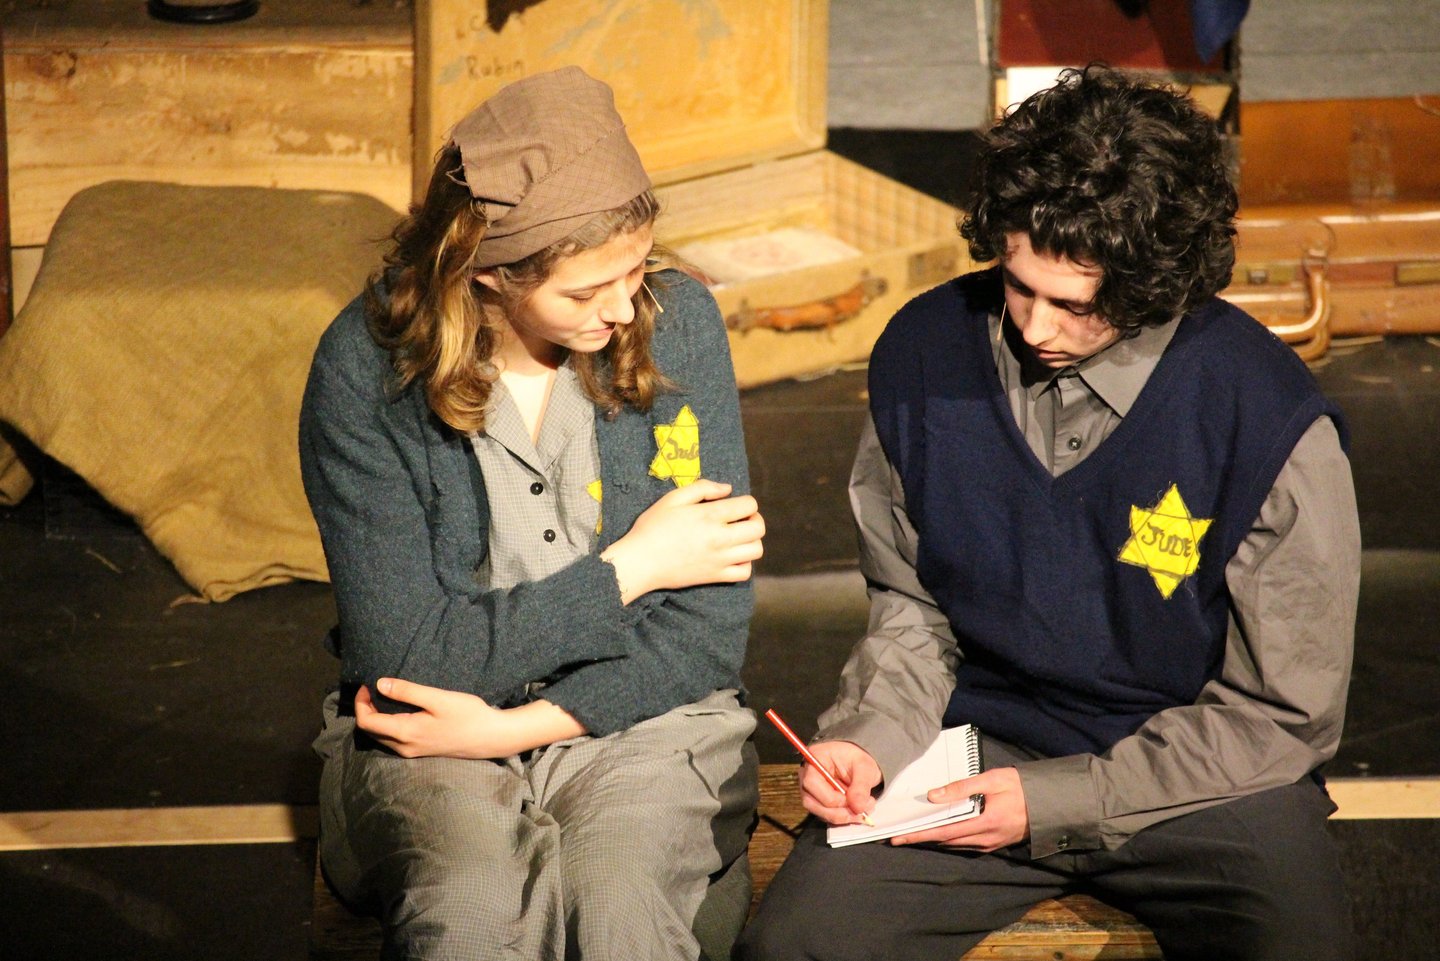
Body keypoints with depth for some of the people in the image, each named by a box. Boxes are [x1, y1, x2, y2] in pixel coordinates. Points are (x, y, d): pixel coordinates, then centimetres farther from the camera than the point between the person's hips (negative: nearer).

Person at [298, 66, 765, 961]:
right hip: (429, 734, -1)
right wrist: (628, 568, -9)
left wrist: (515, 725, -13)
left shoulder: (677, 323, -5)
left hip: (639, 719, 1)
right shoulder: (366, 369, -9)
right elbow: (408, 659, -10)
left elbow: (711, 636, -4)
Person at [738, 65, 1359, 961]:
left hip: (1197, 778, -2)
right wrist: (872, 738, -8)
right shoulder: (924, 353, -3)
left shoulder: (1270, 419, -16)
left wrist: (1054, 802, -14)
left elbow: (1284, 714, -8)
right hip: (978, 744, 2)